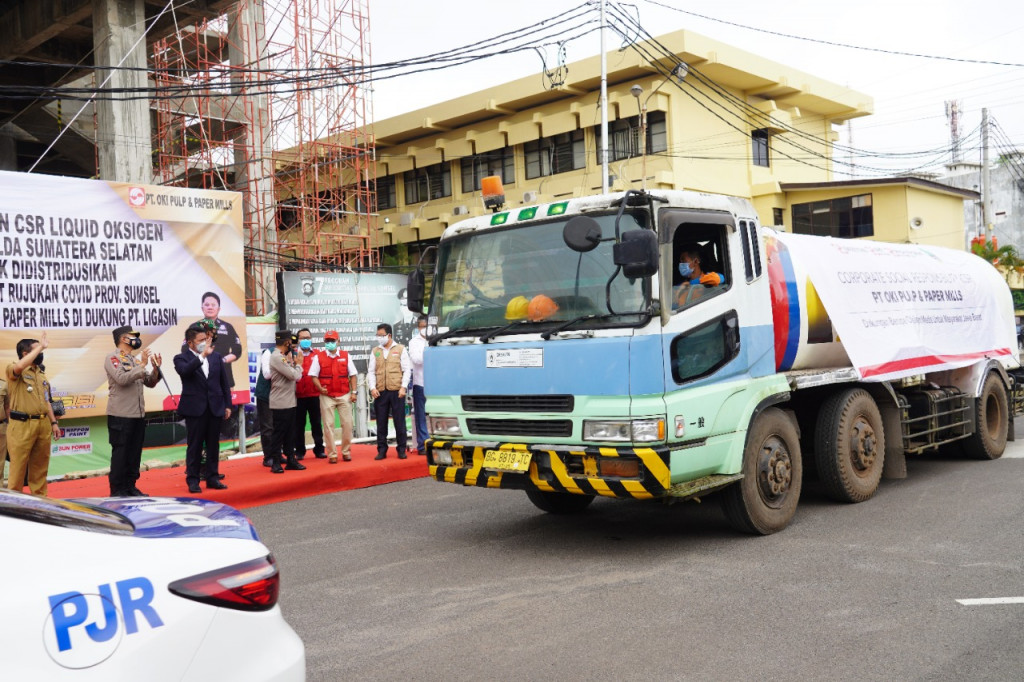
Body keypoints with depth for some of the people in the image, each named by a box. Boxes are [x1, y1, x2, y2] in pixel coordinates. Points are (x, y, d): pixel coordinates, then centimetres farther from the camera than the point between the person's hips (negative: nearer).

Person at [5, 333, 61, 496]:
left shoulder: (41, 373, 17)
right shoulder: (13, 370, -4)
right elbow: (19, 366, -31)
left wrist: (53, 422, 15)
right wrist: (40, 347, -25)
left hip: (43, 424, 6)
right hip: (22, 425, -6)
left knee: (40, 467, 13)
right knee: (18, 467, -1)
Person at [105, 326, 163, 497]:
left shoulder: (135, 360, 16)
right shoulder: (112, 358, -5)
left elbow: (150, 383, 15)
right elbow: (122, 378, -20)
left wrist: (156, 368, -1)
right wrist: (142, 365, -16)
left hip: (138, 414, 7)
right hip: (120, 415, -7)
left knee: (135, 452, 10)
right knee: (120, 452, -2)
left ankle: (130, 486, 19)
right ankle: (117, 491, 5)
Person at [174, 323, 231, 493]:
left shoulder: (216, 356, 10)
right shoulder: (181, 358, -1)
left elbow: (224, 382, 11)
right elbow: (184, 371, -25)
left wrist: (228, 405, 7)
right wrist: (202, 356, -28)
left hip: (215, 408, 4)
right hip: (195, 409, -4)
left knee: (213, 445, 9)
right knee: (194, 446, 2)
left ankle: (212, 478, 17)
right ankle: (193, 480, 10)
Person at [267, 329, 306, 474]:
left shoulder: (283, 357, 15)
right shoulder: (277, 357, -16)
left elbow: (296, 376, 12)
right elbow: (295, 375, -19)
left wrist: (292, 363, 2)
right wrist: (297, 364, -1)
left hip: (289, 402, 9)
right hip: (280, 403, -9)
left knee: (290, 434, 13)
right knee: (279, 433, -2)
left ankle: (291, 460, 19)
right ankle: (275, 463, 5)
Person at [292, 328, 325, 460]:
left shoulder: (317, 355, 5)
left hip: (314, 395, 1)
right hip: (299, 396, -1)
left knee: (316, 423, 8)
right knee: (299, 424, 7)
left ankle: (319, 449, 16)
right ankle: (299, 451, 16)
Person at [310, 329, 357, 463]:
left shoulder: (345, 355, 6)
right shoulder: (319, 357, 3)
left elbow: (352, 375, 7)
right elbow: (313, 376, 2)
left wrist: (353, 392, -2)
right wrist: (320, 388, -14)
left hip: (344, 395, 1)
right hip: (326, 396, -1)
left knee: (347, 424, 1)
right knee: (328, 425, 0)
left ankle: (346, 451, 15)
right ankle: (332, 454, 7)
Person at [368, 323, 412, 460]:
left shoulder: (400, 349, 5)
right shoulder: (375, 352, 12)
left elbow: (407, 370, 2)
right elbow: (371, 372, 10)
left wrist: (403, 387, -8)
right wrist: (372, 388, -4)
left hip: (397, 391, -2)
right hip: (380, 392, 2)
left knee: (399, 421, 1)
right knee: (381, 422, 4)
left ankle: (401, 449, 9)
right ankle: (382, 450, 11)